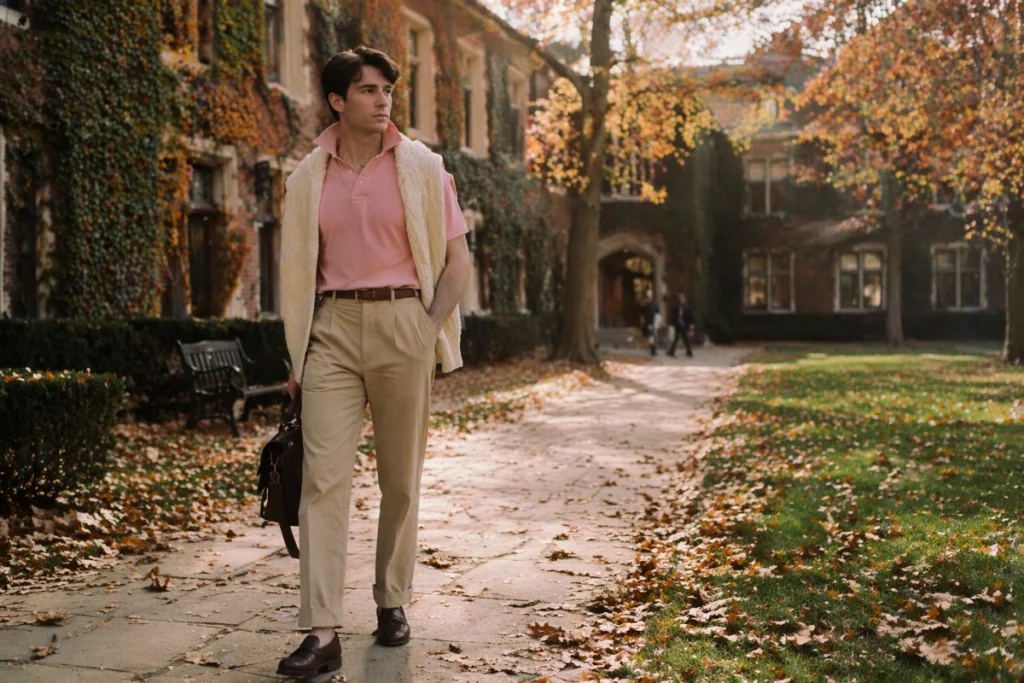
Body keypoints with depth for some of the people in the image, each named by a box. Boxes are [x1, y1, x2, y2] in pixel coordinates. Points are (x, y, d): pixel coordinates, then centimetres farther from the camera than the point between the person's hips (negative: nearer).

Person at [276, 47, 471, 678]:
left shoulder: (421, 166, 2)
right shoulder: (310, 176, 8)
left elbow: (457, 259, 3)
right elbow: (299, 268, 13)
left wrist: (430, 333, -6)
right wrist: (298, 351, 9)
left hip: (403, 323, -1)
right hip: (332, 329, 1)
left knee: (401, 478, 7)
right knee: (323, 477, -8)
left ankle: (393, 602, 25)